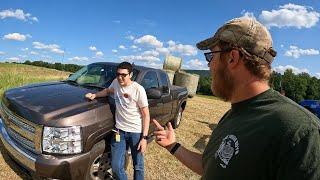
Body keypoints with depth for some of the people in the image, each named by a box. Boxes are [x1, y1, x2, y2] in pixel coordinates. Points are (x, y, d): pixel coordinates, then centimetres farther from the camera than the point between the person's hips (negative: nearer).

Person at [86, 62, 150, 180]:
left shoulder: (138, 90, -15)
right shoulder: (116, 83, 1)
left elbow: (146, 115, -11)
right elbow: (108, 91, 26)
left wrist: (144, 137, -14)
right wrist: (95, 95, 7)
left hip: (136, 132, -4)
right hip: (119, 130, 4)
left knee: (138, 166, 10)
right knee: (116, 167, 6)